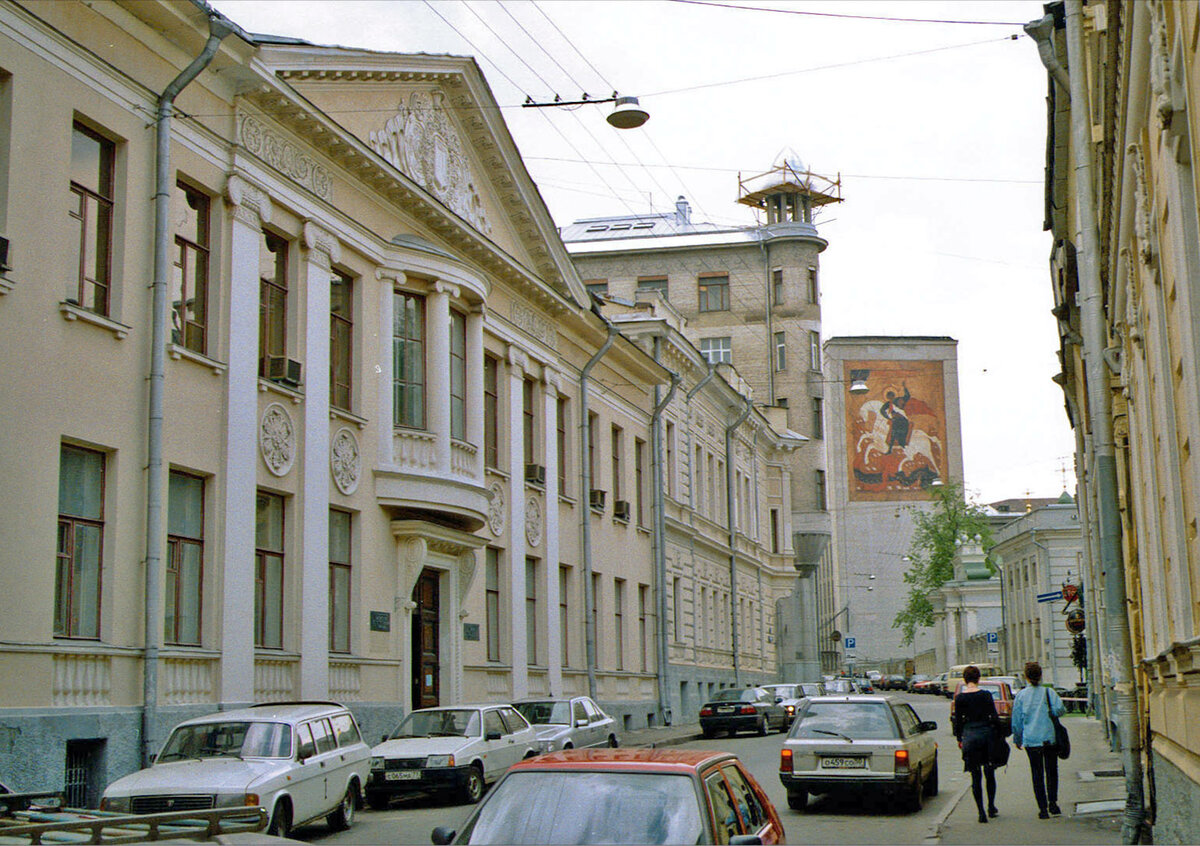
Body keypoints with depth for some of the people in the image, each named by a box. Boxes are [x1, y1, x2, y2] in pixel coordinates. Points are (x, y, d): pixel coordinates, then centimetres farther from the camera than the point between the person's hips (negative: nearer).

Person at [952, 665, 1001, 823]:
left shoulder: (959, 698, -5)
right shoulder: (986, 696, -4)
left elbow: (958, 720, -1)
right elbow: (995, 718, -2)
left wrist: (959, 739, 11)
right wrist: (998, 736, 9)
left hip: (969, 736, -1)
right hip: (987, 734, 1)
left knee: (976, 776, 4)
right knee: (989, 774, 17)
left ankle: (981, 812, -1)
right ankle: (991, 807, 24)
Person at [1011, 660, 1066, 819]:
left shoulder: (1021, 695, 0)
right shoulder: (1049, 692, -3)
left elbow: (1016, 720, 4)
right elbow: (1059, 709, -15)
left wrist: (1017, 739, 14)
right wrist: (1052, 713, 8)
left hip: (1031, 740, 0)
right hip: (1050, 738, 0)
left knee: (1037, 774, 6)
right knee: (1051, 771, 15)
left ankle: (1043, 808, 3)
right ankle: (1052, 802, 4)